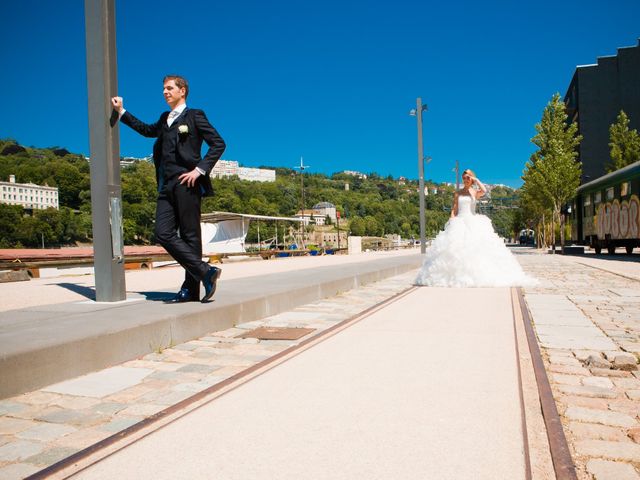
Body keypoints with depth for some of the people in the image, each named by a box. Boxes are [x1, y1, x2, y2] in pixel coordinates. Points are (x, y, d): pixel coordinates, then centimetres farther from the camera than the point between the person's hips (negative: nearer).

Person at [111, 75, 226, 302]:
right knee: (164, 234, -4)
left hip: (186, 184, -7)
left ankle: (191, 288, 0)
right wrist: (121, 112, 40)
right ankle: (205, 271, -2)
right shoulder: (165, 119, 24)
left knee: (190, 236, -4)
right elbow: (147, 130, 42)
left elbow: (218, 143, -3)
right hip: (167, 186, 7)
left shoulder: (194, 115, 4)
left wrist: (200, 169, -12)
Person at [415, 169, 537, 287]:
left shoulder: (475, 192, 9)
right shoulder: (457, 193, 12)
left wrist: (476, 180, -4)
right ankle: (457, 274, -9)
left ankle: (476, 273, -12)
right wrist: (452, 222, -5)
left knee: (477, 246, -13)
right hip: (459, 222, 1)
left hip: (473, 223, 0)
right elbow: (454, 209, 8)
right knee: (457, 246, -11)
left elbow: (484, 191, -15)